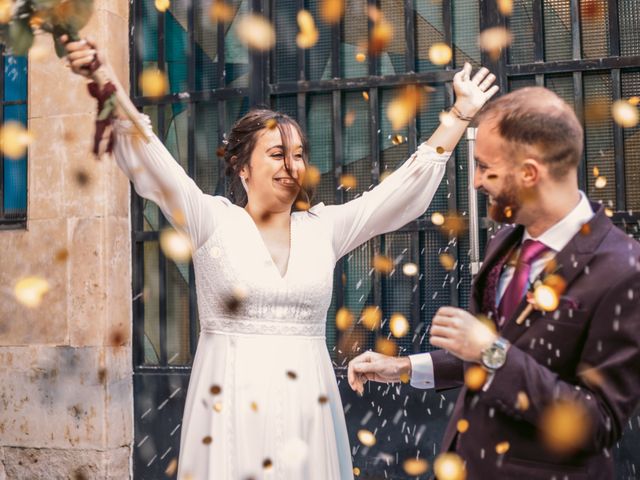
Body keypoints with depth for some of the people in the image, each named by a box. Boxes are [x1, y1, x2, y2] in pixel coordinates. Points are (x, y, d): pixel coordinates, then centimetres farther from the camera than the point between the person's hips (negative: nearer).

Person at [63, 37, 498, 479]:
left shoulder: (323, 228, 7)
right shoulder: (213, 221, -1)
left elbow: (406, 186, 8)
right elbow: (152, 162, -13)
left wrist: (461, 114, 8)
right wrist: (106, 84, -26)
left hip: (308, 404, 3)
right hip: (232, 405, -3)